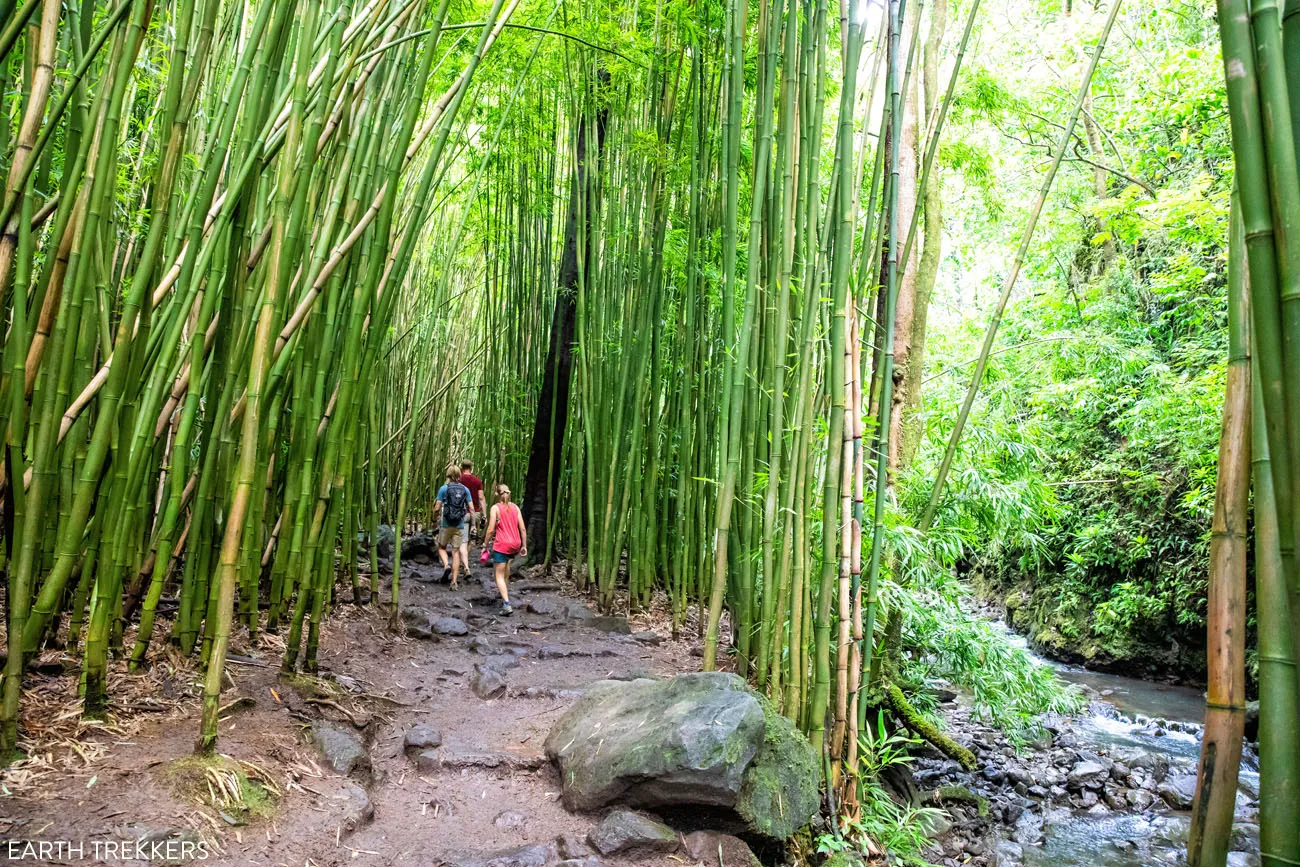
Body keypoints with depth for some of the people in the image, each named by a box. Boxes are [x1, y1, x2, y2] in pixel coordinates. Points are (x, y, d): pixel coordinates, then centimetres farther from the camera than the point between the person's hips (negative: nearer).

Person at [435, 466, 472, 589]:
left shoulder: (444, 489, -5)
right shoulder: (465, 489, 2)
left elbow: (437, 508, -6)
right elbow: (471, 509, 1)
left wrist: (439, 511, 16)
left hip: (446, 525, -2)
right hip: (460, 525, 2)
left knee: (442, 547, 19)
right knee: (456, 551, 7)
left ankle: (446, 565, -8)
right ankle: (454, 581, 4)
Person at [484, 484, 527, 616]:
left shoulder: (495, 508, -5)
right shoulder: (515, 508, 6)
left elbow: (491, 530, -9)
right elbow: (522, 528, 5)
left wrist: (485, 545, 1)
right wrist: (524, 546, 12)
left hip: (502, 545, -5)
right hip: (515, 545, 5)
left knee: (499, 575, 1)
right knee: (506, 561, 36)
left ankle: (506, 604, -12)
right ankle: (506, 589, 41)